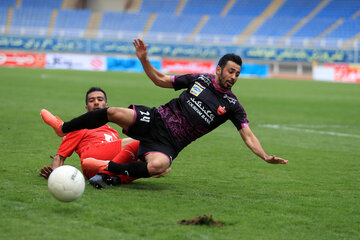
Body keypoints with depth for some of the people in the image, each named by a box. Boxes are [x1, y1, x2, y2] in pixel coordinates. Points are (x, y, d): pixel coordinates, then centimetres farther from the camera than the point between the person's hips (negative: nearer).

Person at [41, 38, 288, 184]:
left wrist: (266, 156, -24)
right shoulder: (200, 79, 5)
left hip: (169, 143, -2)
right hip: (156, 120, 2)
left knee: (157, 166, -37)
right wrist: (144, 60, -3)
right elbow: (161, 80, 12)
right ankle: (64, 128, 3)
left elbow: (248, 135, -7)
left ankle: (109, 168, -19)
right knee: (113, 113, -19)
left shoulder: (232, 105, -1)